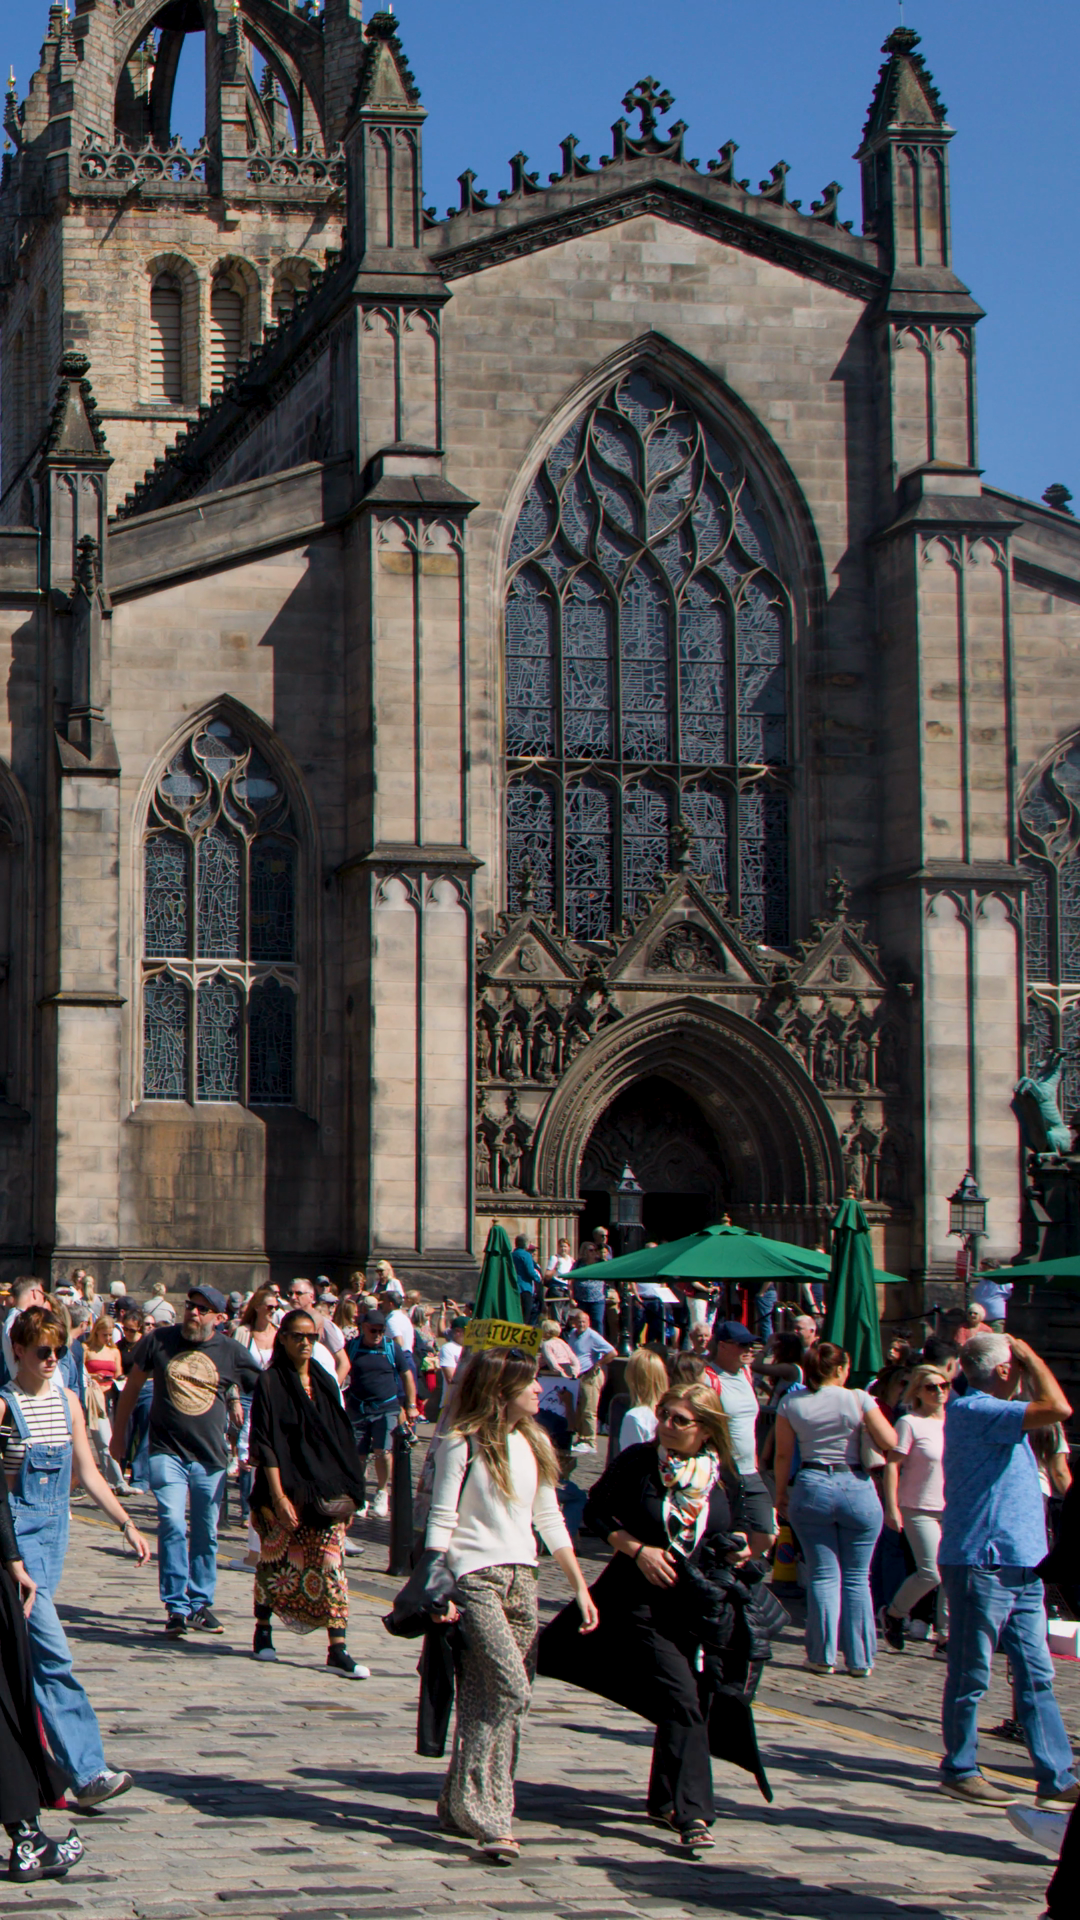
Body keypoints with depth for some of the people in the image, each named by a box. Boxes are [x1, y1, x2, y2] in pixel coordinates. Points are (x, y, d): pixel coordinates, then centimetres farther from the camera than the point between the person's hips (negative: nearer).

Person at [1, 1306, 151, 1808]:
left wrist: (127, 1525, 10)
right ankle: (87, 1772, -17)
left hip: (55, 1528, 6)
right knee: (52, 1652, -13)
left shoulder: (67, 1402, 11)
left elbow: (88, 1474, 16)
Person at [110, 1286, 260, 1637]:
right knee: (172, 1526, -15)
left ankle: (201, 1603, 23)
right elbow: (132, 1386, 10)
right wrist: (118, 1433, 13)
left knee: (206, 1534, 9)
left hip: (211, 1456, 2)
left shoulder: (232, 1353, -1)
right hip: (167, 1452, -2)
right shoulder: (158, 1341, -1)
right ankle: (177, 1607, -10)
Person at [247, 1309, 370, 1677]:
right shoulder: (270, 1383, -4)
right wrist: (277, 1495, -17)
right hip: (286, 1488, -4)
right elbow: (265, 1444, -10)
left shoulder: (324, 1383, 11)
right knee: (276, 1561, 6)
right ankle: (263, 1631, 28)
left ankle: (337, 1650, -8)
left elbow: (340, 1440, 14)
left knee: (331, 1564, -4)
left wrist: (349, 1492, 10)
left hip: (327, 1490, 4)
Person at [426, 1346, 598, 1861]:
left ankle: (459, 1806, 15)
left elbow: (549, 1520, 20)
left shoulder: (534, 1445, 13)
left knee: (488, 1701, 5)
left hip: (522, 1580, 7)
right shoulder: (464, 1445, -6)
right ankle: (486, 1814, -16)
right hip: (475, 1578, -7)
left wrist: (580, 1586, 17)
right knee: (510, 1689, -18)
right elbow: (441, 1520, -8)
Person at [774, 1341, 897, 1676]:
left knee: (824, 1575, 7)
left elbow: (783, 1454, 4)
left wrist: (781, 1494, 14)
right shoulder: (858, 1400, -5)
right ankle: (859, 1658, 9)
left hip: (811, 1488, 1)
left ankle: (823, 1656, 6)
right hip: (856, 1487, -1)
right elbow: (891, 1443, -7)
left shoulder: (791, 1403, 1)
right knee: (857, 1577, 7)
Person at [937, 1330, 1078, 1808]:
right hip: (982, 1565, -10)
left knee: (1036, 1677, 8)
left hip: (1020, 1567, 10)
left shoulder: (991, 1413, 16)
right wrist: (1030, 1356, -12)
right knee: (971, 1676, 2)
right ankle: (959, 1770, 13)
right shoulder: (975, 1411, -16)